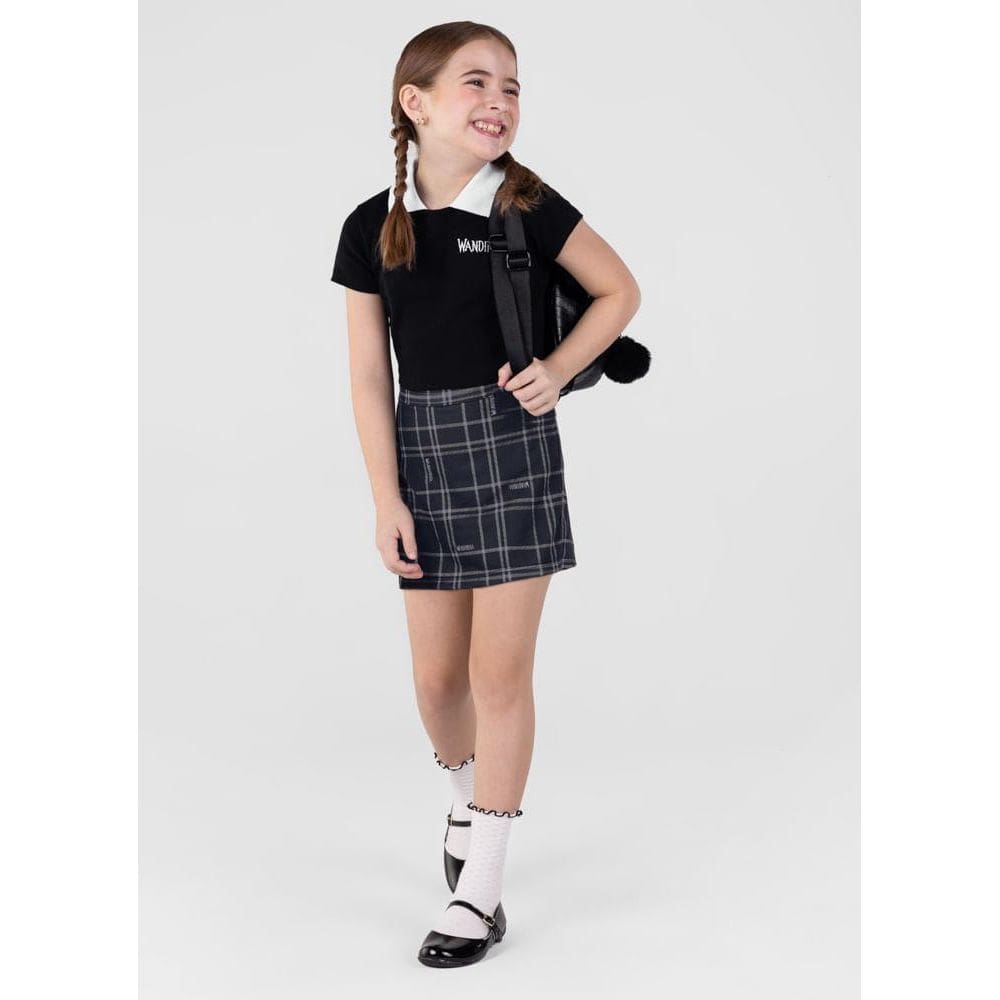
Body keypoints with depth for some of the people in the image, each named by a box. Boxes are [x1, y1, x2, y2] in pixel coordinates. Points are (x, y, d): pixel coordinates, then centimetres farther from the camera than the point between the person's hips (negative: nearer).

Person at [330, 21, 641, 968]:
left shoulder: (526, 206, -6)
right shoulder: (372, 227, 0)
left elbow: (620, 291, 6)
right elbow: (368, 375, 2)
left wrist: (559, 370, -9)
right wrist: (386, 498, -2)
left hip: (510, 444, -2)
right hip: (422, 450, 3)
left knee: (499, 670, -1)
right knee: (436, 675, 9)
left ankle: (481, 885, 10)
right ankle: (468, 793, 42)